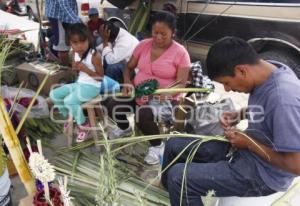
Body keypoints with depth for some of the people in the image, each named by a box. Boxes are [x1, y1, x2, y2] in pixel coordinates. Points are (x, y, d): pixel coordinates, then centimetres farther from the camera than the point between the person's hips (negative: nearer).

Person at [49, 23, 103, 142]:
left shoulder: (94, 56, -21)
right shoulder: (75, 53, 0)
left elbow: (100, 77, -17)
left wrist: (85, 69, -26)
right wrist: (75, 68, -11)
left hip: (92, 86, -8)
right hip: (79, 83, 8)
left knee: (69, 100, -27)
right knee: (54, 95, 1)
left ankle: (83, 125, -1)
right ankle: (70, 116, 23)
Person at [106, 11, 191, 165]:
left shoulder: (180, 53, -10)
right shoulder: (143, 45, 3)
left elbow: (181, 84, -12)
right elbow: (129, 67, 11)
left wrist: (165, 92, -31)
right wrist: (127, 83, -10)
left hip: (164, 98, -5)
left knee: (142, 115, -34)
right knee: (112, 107, -16)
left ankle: (157, 145, -2)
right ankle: (125, 128, 21)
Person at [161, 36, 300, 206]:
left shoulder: (284, 98, -32)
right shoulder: (267, 69, -6)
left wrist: (248, 143, -18)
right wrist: (240, 114, -3)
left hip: (262, 173, -8)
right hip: (247, 148, 9)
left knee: (178, 176, -19)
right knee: (174, 145, 10)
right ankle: (171, 190, 36)